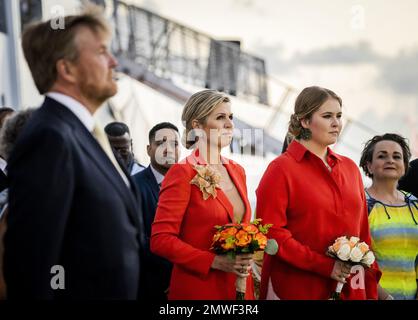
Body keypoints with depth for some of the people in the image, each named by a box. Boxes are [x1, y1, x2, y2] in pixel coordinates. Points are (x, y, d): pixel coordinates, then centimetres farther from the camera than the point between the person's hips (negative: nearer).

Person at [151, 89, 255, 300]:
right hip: (197, 289, -6)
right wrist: (215, 262, -19)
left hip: (240, 287, 6)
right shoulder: (182, 173, -11)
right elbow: (160, 239, -15)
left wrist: (245, 259, 0)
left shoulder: (237, 171, 9)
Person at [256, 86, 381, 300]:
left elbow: (363, 232, 12)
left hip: (350, 290, 5)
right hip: (297, 290, -5)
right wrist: (325, 266, -18)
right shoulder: (282, 168, -6)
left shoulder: (350, 168, 10)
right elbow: (271, 232, -14)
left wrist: (370, 291, 6)